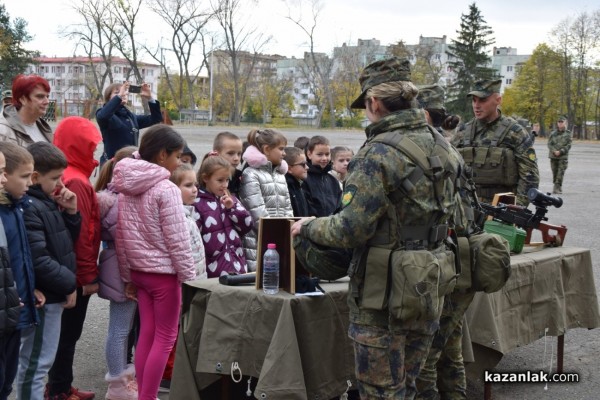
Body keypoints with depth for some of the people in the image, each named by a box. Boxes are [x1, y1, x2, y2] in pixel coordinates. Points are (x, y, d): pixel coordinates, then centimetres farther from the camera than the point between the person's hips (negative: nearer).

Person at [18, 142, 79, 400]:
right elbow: (38, 260, -26)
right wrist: (69, 284, -16)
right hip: (42, 296, -10)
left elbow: (67, 242, 19)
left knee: (39, 360, 19)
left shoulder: (48, 202, 10)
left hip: (52, 293, 10)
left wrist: (71, 213, 2)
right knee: (35, 362, 0)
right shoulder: (28, 208, -20)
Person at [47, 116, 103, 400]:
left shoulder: (65, 176, 9)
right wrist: (89, 276, -17)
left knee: (66, 331, 17)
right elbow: (81, 233, -23)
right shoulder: (76, 182, -20)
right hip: (76, 273, -9)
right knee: (68, 333, 2)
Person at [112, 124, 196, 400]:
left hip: (138, 270, 7)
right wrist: (190, 277, -10)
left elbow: (121, 236, 8)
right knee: (165, 339, 3)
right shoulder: (166, 189, -17)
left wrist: (127, 276, 13)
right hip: (164, 272, -7)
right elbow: (177, 239, -18)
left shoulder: (126, 186, 5)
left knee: (147, 334, 14)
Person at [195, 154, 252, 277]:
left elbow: (247, 225, 7)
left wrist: (232, 207, -6)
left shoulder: (231, 200, 12)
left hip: (237, 266, 6)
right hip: (214, 270, -6)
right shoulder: (197, 204, -8)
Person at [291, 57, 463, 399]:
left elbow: (350, 230, -20)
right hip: (430, 290, 8)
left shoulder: (378, 155, -18)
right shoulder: (442, 147, 6)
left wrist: (308, 227, -3)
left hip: (385, 294, -8)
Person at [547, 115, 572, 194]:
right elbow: (549, 144, 4)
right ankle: (555, 186, 18)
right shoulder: (553, 133, 6)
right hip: (553, 156, 2)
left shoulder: (568, 133, 2)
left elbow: (568, 145, -2)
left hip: (563, 156, -2)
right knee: (554, 172, 6)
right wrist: (554, 151, -13)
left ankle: (558, 187, -8)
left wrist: (560, 151, -14)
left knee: (560, 173, -8)